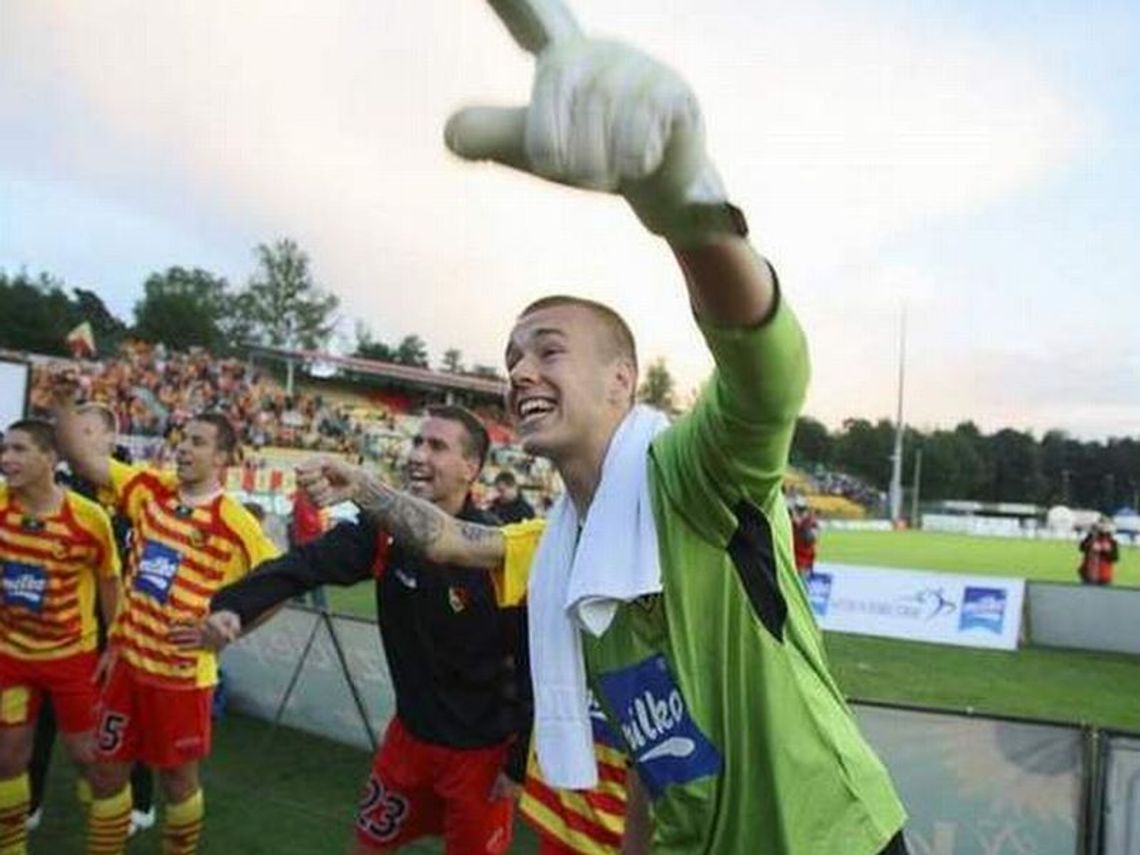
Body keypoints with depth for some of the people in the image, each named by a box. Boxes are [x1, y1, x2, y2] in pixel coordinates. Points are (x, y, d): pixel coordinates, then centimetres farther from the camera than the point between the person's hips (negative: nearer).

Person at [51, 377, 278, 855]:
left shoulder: (234, 522, -14)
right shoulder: (150, 489, 1)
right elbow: (83, 459, -1)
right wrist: (63, 401, -13)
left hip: (182, 672, -4)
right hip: (129, 661, 5)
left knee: (178, 780, 13)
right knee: (106, 773, 16)